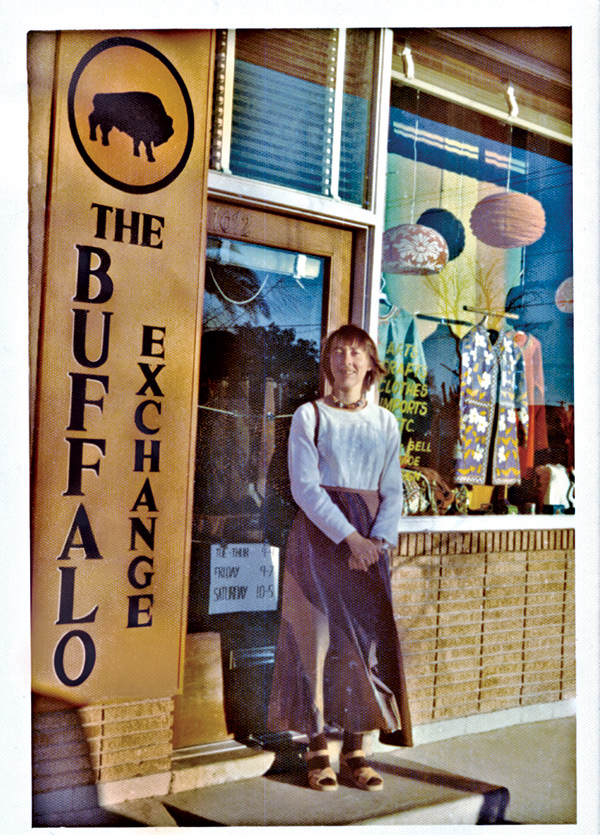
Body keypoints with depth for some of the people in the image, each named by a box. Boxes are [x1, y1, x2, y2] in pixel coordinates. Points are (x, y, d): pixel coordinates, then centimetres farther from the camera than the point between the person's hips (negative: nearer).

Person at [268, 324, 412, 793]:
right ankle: (317, 750, 6)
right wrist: (349, 536, -16)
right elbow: (305, 486, -7)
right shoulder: (310, 416, 1)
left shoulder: (385, 422, 12)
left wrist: (378, 539, -9)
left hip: (371, 539, 3)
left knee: (369, 636, 0)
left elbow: (392, 490, 8)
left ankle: (355, 751, 9)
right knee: (317, 636, -4)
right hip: (320, 534, -3)